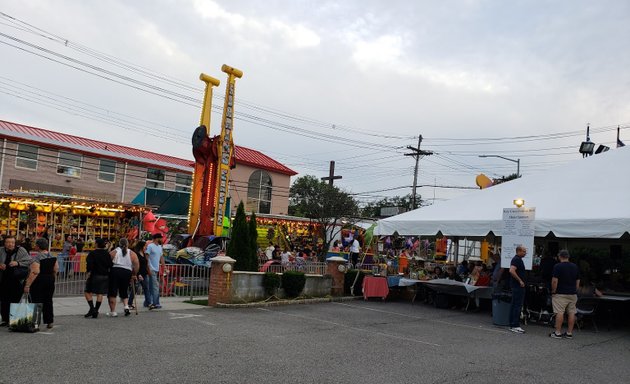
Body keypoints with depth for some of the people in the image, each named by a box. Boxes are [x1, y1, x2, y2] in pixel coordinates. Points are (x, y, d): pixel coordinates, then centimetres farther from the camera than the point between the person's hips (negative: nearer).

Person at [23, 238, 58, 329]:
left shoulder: (37, 258, -17)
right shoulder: (53, 257, 5)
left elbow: (34, 273, -22)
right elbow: (56, 269, 9)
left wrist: (27, 285, -20)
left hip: (39, 281, -7)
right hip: (50, 280, 7)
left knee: (37, 301, 1)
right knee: (48, 301, 12)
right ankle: (49, 322, 15)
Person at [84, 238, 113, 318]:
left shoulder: (92, 253, -7)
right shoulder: (107, 254, 6)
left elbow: (89, 264, -14)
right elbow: (110, 265, 6)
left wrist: (88, 273, -9)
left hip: (95, 275, -4)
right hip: (105, 276, 4)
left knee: (88, 292, 6)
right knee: (100, 294, 6)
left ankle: (92, 308, -7)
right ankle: (96, 311, 7)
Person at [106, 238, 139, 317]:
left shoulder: (114, 252, 4)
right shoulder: (132, 254, 7)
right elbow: (137, 266, 2)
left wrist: (108, 272, 11)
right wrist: (134, 275, 14)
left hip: (115, 271, -2)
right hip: (127, 272, 2)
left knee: (112, 293, 5)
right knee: (123, 292, 17)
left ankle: (113, 311, 6)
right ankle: (126, 306, -4)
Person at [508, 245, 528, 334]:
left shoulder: (517, 259, 18)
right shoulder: (517, 259, -15)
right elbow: (512, 271, -28)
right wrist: (520, 280, -21)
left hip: (516, 286, 11)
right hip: (518, 286, -11)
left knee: (514, 305, 11)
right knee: (518, 305, -9)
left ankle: (512, 325, 15)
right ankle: (515, 326, -9)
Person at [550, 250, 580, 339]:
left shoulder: (558, 266, -10)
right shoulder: (575, 267, 10)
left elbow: (554, 281, -14)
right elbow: (578, 281, 13)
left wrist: (553, 291, -4)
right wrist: (575, 291, 20)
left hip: (560, 294, -6)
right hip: (573, 294, 6)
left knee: (559, 313, -6)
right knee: (571, 313, 7)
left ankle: (558, 333, -6)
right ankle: (569, 333, 11)